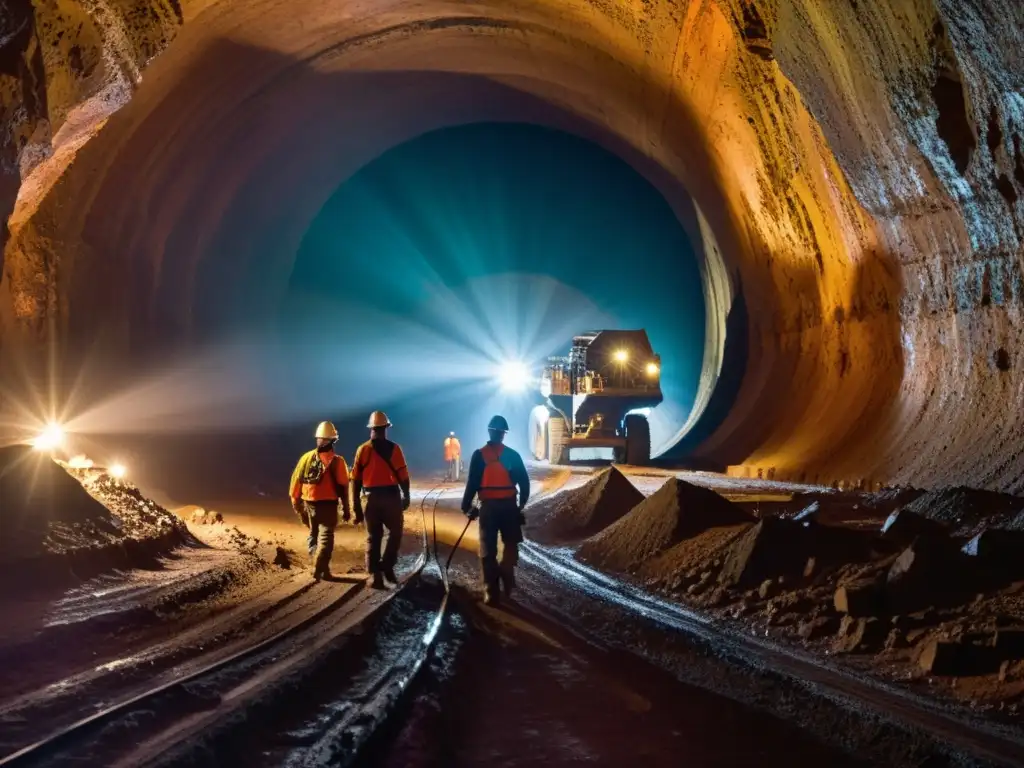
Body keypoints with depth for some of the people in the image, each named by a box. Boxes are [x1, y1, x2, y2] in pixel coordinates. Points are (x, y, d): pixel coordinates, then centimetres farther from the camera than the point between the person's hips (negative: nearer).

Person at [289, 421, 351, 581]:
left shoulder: (306, 457, 4)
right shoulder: (336, 461, -8)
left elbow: (296, 480, 6)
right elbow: (343, 487, -7)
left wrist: (296, 502, 18)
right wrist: (346, 510, 1)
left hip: (309, 504, 4)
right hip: (327, 504, -4)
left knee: (313, 535, 19)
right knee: (325, 538, -4)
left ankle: (322, 568, 19)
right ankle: (319, 569, -18)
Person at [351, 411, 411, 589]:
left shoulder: (362, 450, 2)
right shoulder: (394, 448, -5)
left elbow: (356, 480, 1)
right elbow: (403, 476, -6)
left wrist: (357, 506, 7)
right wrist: (406, 496, 11)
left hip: (371, 498, 2)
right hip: (391, 496, -2)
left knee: (373, 537, 10)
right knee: (395, 532, 15)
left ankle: (375, 574, 6)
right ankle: (387, 566, 2)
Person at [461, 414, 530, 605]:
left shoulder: (479, 455, -3)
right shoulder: (512, 455, 1)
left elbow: (472, 483, -6)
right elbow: (524, 482, 2)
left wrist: (466, 505, 3)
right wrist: (522, 504, 15)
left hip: (488, 506, -1)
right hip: (509, 506, 1)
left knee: (488, 549, 7)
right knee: (511, 544, 20)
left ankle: (491, 592, 3)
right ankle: (506, 575, -5)